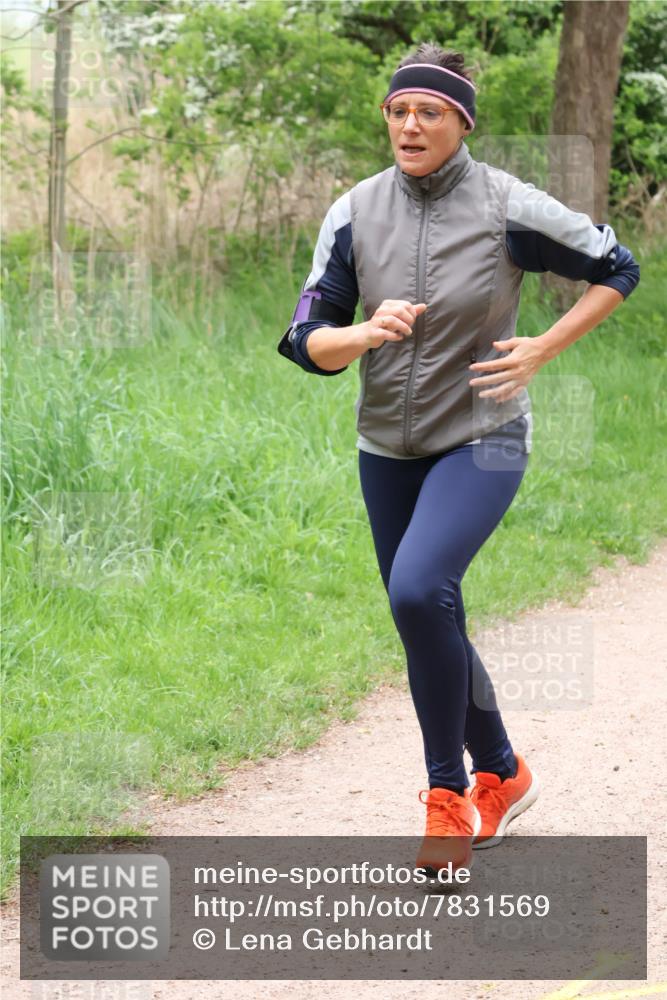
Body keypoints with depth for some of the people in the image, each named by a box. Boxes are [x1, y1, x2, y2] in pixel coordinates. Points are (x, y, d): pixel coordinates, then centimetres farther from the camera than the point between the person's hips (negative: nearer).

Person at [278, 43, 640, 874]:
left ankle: (448, 795, -12)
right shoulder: (355, 213, -4)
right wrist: (367, 332, -26)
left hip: (482, 439, -5)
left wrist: (539, 352, -8)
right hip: (387, 449, 5)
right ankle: (501, 775, 37)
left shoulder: (508, 207, -12)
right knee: (431, 624, 13)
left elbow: (616, 271, 1)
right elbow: (308, 343, -5)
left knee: (417, 590, -27)